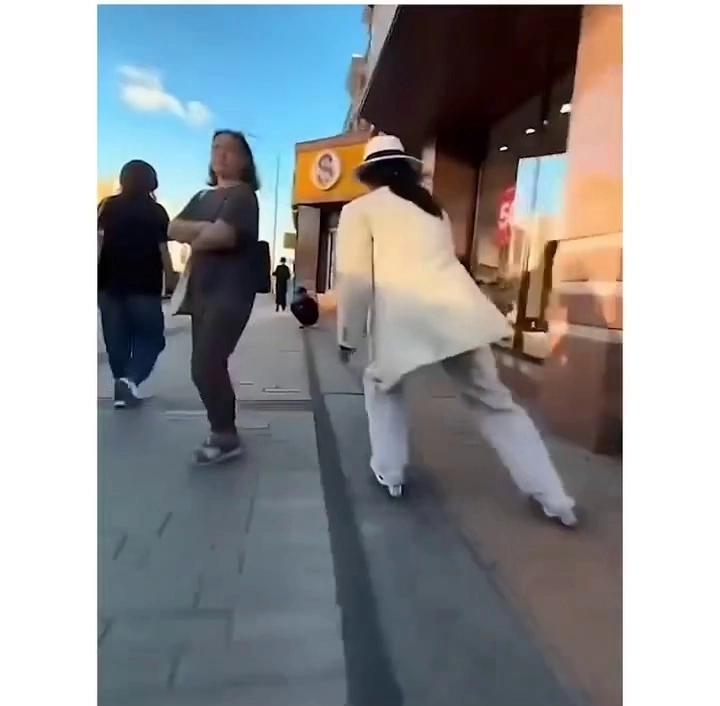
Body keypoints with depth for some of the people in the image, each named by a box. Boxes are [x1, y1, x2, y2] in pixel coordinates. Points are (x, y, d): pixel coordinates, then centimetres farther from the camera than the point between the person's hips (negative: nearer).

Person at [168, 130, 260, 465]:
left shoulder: (242, 194, -2)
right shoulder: (202, 197, 22)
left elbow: (222, 235, -20)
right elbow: (174, 229, 6)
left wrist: (195, 241, -1)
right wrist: (205, 228, -12)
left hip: (231, 292, -8)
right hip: (203, 291, 8)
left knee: (204, 366, -15)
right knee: (211, 365, 11)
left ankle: (225, 436, -1)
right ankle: (224, 430, 23)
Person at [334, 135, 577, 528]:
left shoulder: (360, 210, 13)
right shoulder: (432, 208, 29)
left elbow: (355, 279, 4)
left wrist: (348, 336, 12)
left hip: (403, 317, -4)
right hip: (459, 311, 4)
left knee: (381, 385, 26)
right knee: (494, 401, 16)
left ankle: (388, 474, 24)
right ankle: (553, 499, 20)